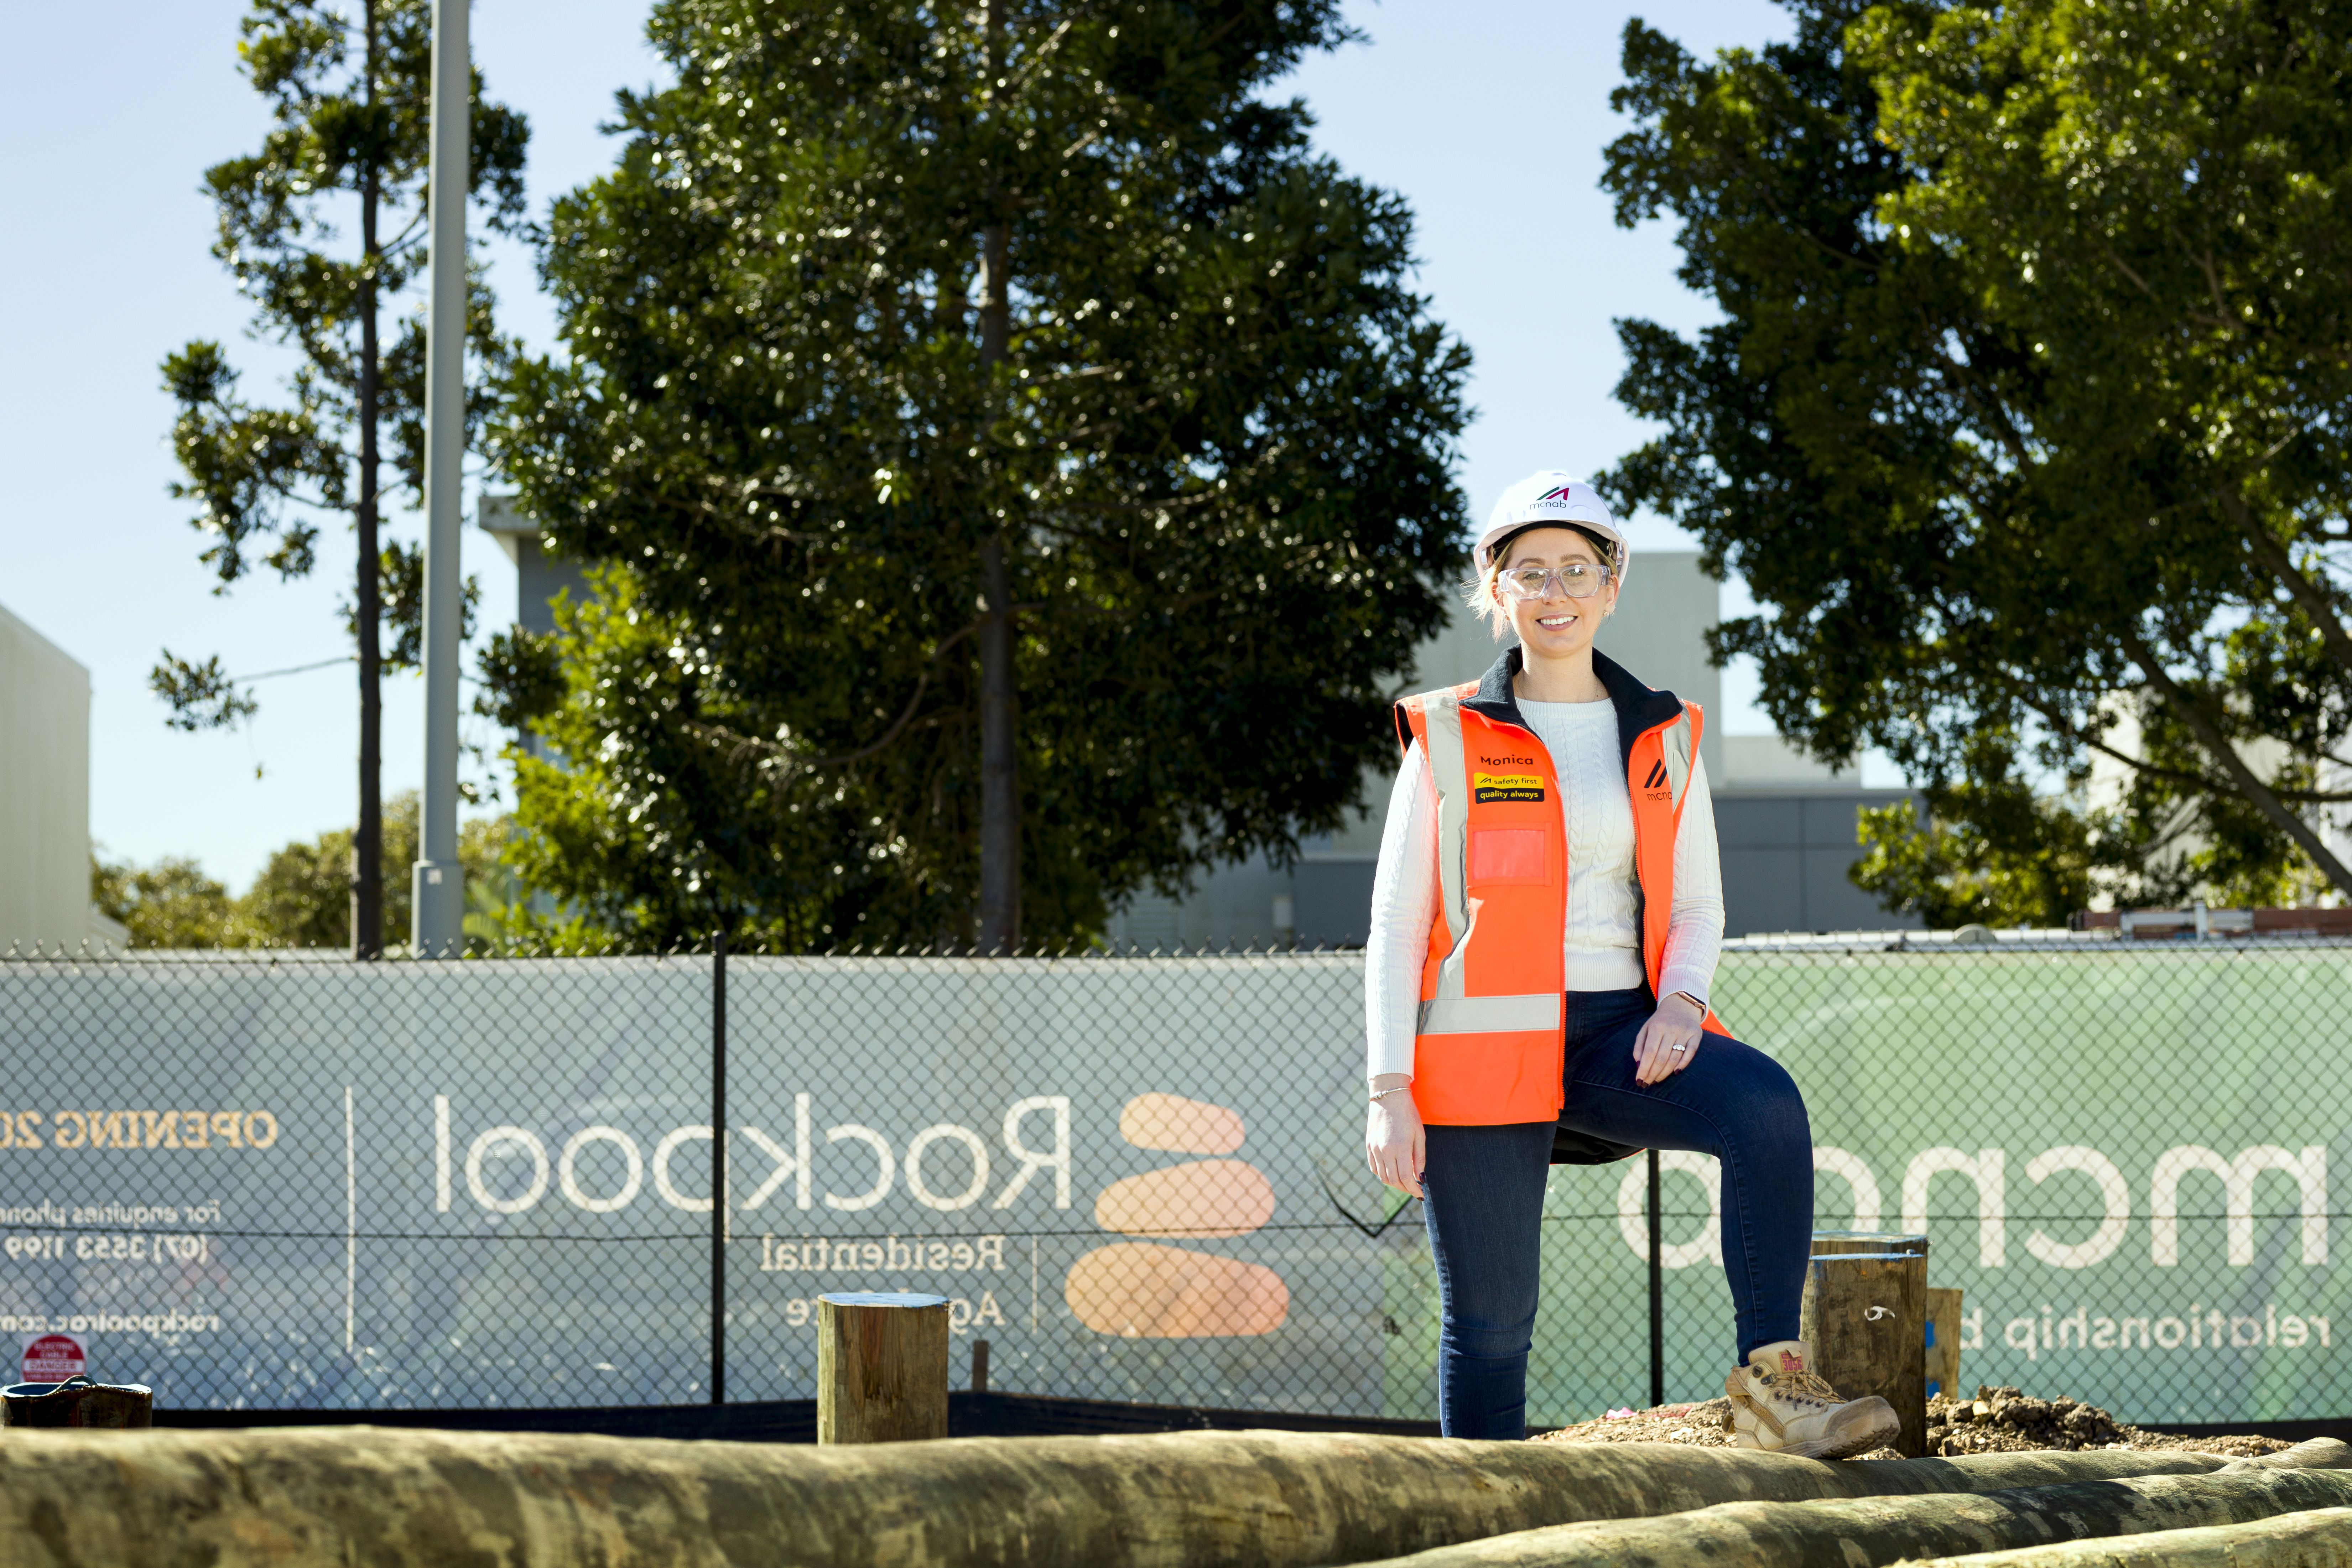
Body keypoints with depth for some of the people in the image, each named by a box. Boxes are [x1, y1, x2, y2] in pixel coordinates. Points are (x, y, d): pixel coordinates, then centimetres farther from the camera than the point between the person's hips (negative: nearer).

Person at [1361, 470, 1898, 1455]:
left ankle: (1771, 1383, -27)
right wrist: (1390, 1094, -5)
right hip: (1486, 1043, -2)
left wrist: (1680, 1002, -7)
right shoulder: (1449, 741, 5)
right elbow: (1395, 927, 4)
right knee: (1490, 1318, -3)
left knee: (1767, 1107, -28)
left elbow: (1697, 905, 16)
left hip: (1617, 1035, 2)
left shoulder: (1663, 739, 13)